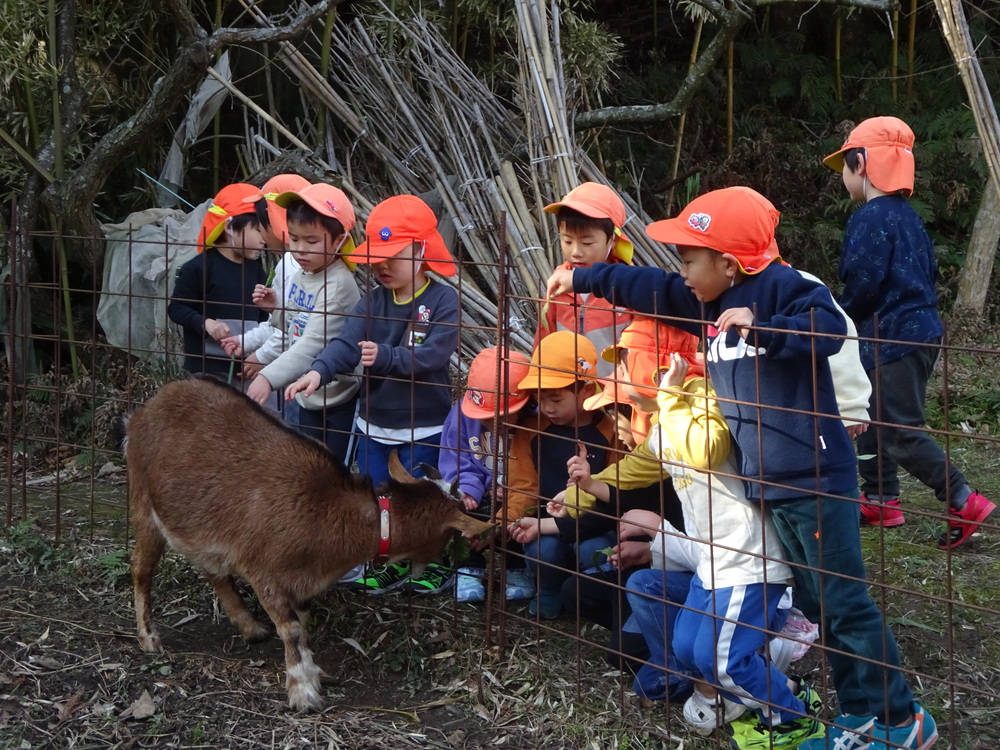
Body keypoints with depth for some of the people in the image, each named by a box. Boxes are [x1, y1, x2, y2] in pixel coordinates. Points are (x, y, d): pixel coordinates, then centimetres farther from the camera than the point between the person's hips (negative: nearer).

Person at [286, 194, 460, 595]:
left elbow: (432, 355, -24)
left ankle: (438, 562, 29)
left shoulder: (443, 300, -12)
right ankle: (393, 563, 31)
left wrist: (385, 357, -38)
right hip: (374, 423, 5)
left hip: (424, 425, -5)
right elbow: (346, 342, -13)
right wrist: (318, 371, -32)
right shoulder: (373, 301, 1)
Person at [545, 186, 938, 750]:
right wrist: (582, 279, 23)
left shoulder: (781, 286, -16)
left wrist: (762, 327, -41)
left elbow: (828, 330, -31)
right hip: (772, 485, 9)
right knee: (817, 603, 12)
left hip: (818, 479, -9)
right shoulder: (709, 303, 9)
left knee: (845, 602, -4)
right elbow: (648, 289, 19)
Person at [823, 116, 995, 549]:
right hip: (920, 328, 10)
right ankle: (880, 502, 27)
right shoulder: (906, 215, 12)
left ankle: (965, 503, -5)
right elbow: (928, 273, 18)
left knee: (901, 432, -5)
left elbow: (862, 287, -22)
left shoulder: (870, 219, -17)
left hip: (895, 339, -10)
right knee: (876, 420, 19)